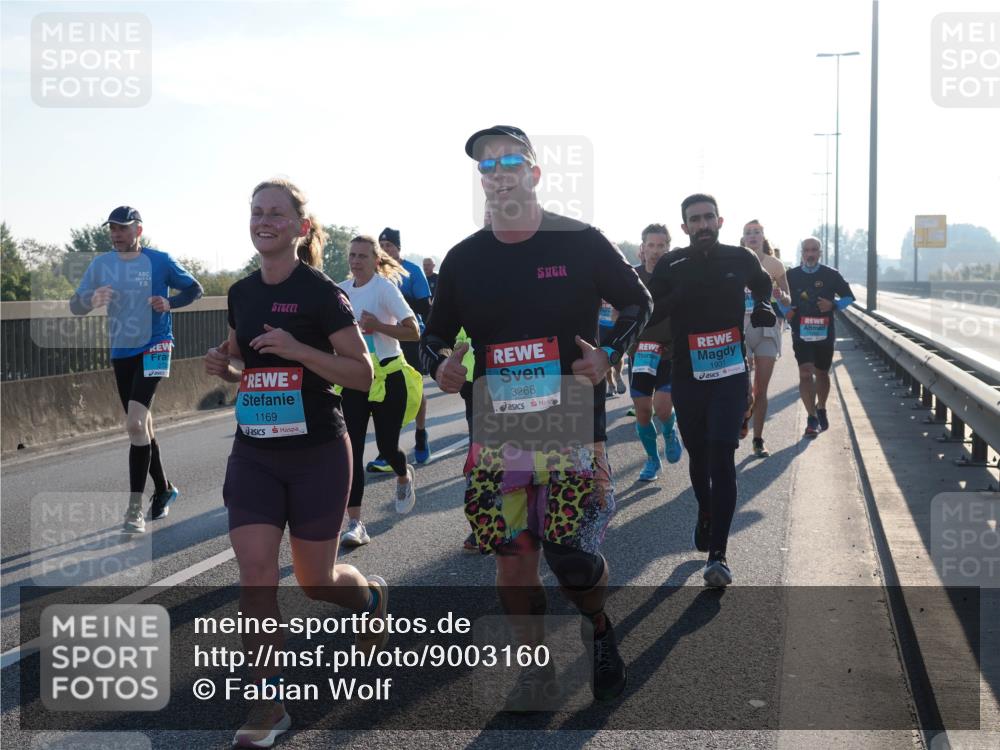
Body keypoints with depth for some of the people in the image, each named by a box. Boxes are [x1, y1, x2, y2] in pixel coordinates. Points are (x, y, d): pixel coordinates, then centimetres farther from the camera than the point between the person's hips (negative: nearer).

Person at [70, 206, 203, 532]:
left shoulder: (159, 261, -6)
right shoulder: (101, 265, 4)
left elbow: (194, 288, 5)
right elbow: (75, 306, 2)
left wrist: (169, 303, -13)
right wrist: (91, 300, -22)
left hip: (153, 349, -5)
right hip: (121, 352, 5)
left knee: (135, 423, -18)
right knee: (140, 425, 13)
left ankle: (135, 507, -14)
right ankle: (163, 488, 32)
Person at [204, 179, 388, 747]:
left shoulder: (322, 294, -10)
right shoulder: (242, 293, 7)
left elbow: (363, 374, -12)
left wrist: (296, 349, -24)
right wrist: (224, 366, -1)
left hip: (317, 452, -4)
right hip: (254, 451, 4)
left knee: (315, 580, 6)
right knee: (255, 570, -7)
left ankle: (372, 596, 42)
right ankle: (270, 704, 3)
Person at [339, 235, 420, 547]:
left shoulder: (385, 287, -11)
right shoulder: (342, 290, 5)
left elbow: (413, 332, -16)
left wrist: (377, 326, -25)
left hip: (388, 377, -4)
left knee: (387, 447, 4)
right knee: (351, 451, -7)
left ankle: (404, 477, 42)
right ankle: (354, 523, -7)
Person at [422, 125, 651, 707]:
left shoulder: (581, 243, -2)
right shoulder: (464, 259, 6)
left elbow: (638, 302, 9)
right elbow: (435, 334, 16)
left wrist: (610, 354, -7)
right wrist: (442, 365, -7)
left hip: (573, 425, -3)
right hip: (495, 431, 3)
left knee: (571, 552, -8)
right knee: (513, 555, 5)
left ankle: (601, 629, 24)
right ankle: (537, 665, 25)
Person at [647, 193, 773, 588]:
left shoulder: (740, 259, 2)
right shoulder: (671, 265, -2)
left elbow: (764, 286, 23)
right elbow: (647, 314, -10)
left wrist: (765, 308, 3)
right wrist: (681, 292, -23)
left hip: (731, 374, -1)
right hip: (687, 376, 1)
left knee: (722, 457, -11)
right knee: (698, 455, 14)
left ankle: (718, 553, -11)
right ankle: (705, 512, 45)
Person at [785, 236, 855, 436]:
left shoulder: (831, 275, 2)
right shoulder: (791, 276, 3)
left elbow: (849, 297, 8)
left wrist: (833, 304, -10)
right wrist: (786, 312, -9)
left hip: (824, 333, 1)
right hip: (801, 333, -1)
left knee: (822, 373, 14)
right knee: (805, 373, -14)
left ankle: (821, 410, 36)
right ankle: (812, 418, -14)